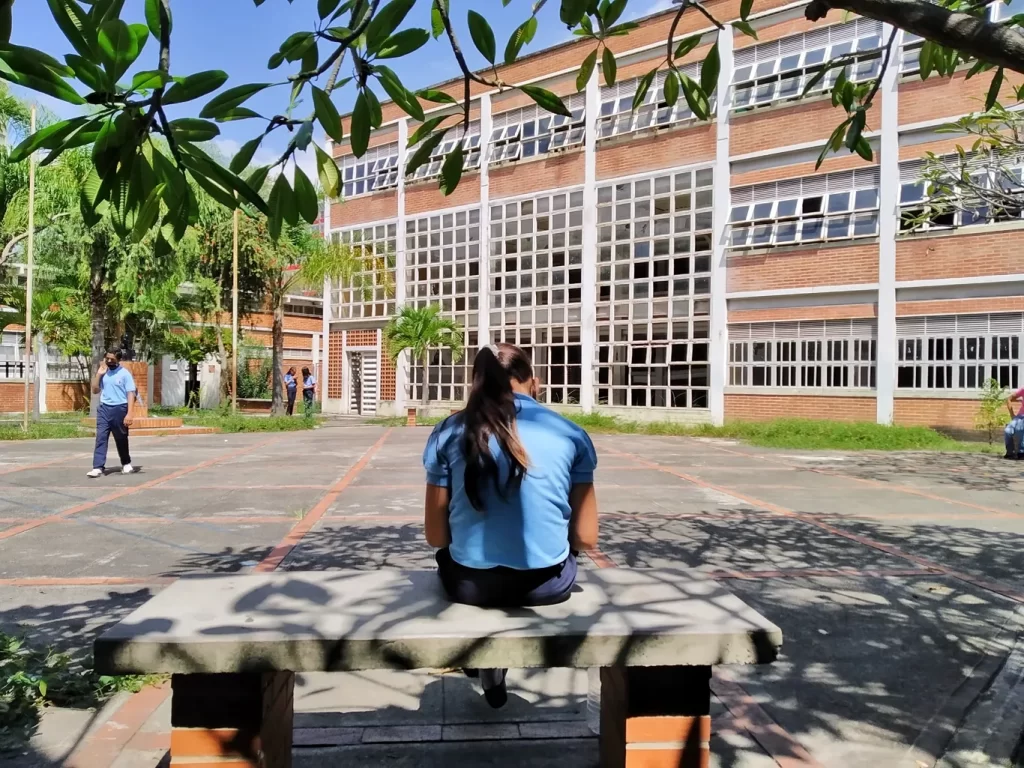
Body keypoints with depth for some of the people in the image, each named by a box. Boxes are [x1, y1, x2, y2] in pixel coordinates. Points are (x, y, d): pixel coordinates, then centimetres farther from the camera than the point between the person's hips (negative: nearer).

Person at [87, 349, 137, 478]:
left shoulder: (125, 373, -5)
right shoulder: (104, 373, 10)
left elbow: (131, 394, -10)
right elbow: (95, 391, 14)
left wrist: (130, 413, -18)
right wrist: (98, 374, 3)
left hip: (119, 409, -4)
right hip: (104, 408, 4)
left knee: (121, 439, 9)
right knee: (101, 437, -6)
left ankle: (126, 463, 28)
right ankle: (98, 467, -9)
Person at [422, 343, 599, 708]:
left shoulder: (449, 432, -4)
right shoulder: (571, 434, -4)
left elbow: (436, 536, -2)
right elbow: (586, 538, -1)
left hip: (469, 583, 1)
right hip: (546, 584, 0)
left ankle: (490, 669, 39)